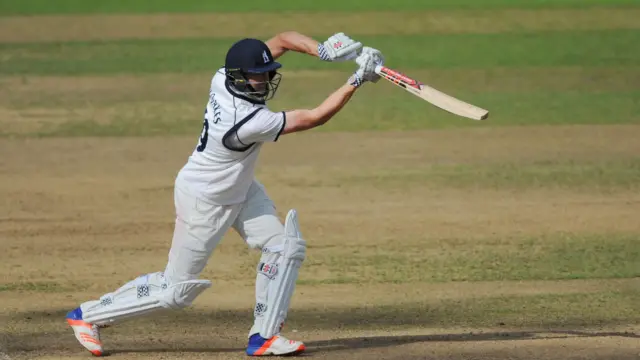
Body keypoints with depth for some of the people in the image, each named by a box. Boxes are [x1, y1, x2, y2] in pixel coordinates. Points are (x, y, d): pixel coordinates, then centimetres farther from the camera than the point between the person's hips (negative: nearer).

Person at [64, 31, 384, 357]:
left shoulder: (223, 79, -17)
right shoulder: (249, 122, -38)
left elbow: (283, 40, -8)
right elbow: (315, 118, -32)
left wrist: (322, 50, -24)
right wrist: (357, 80, -30)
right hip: (204, 203, -9)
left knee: (286, 247, -2)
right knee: (176, 290, 4)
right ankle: (87, 315, 17)